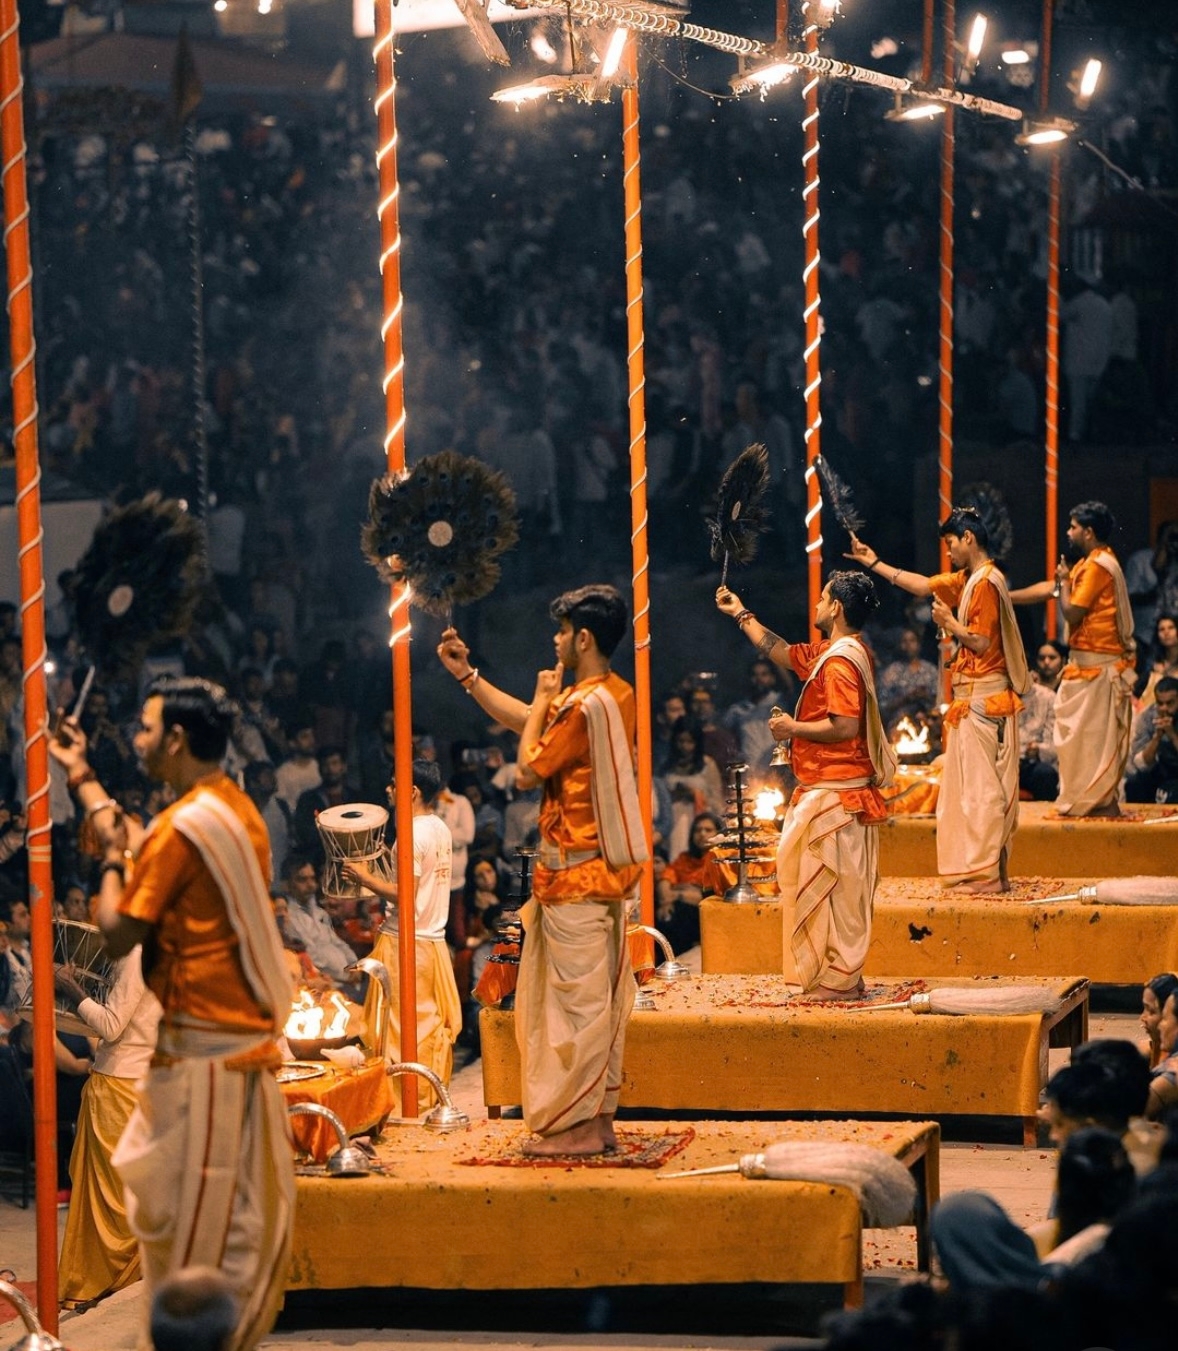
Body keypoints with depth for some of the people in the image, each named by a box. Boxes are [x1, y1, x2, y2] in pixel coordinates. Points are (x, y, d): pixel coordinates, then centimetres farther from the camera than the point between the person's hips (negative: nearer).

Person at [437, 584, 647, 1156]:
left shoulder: (584, 706, -20)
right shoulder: (617, 696, 11)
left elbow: (530, 767, -11)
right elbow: (525, 721, 22)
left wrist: (544, 700, -2)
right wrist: (467, 675, 24)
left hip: (575, 874, -10)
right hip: (609, 869, 10)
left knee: (576, 999, -5)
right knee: (602, 998, 12)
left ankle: (576, 1125, -2)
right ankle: (600, 1117, 17)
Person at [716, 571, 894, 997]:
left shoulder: (840, 661, -17)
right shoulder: (831, 652, 14)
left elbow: (845, 726, -26)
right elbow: (783, 653, 29)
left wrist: (794, 728, -14)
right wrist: (742, 615, 34)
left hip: (834, 796, -10)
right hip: (838, 791, 10)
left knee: (830, 885, -6)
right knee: (839, 887, 13)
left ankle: (837, 980, -3)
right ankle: (843, 976, 18)